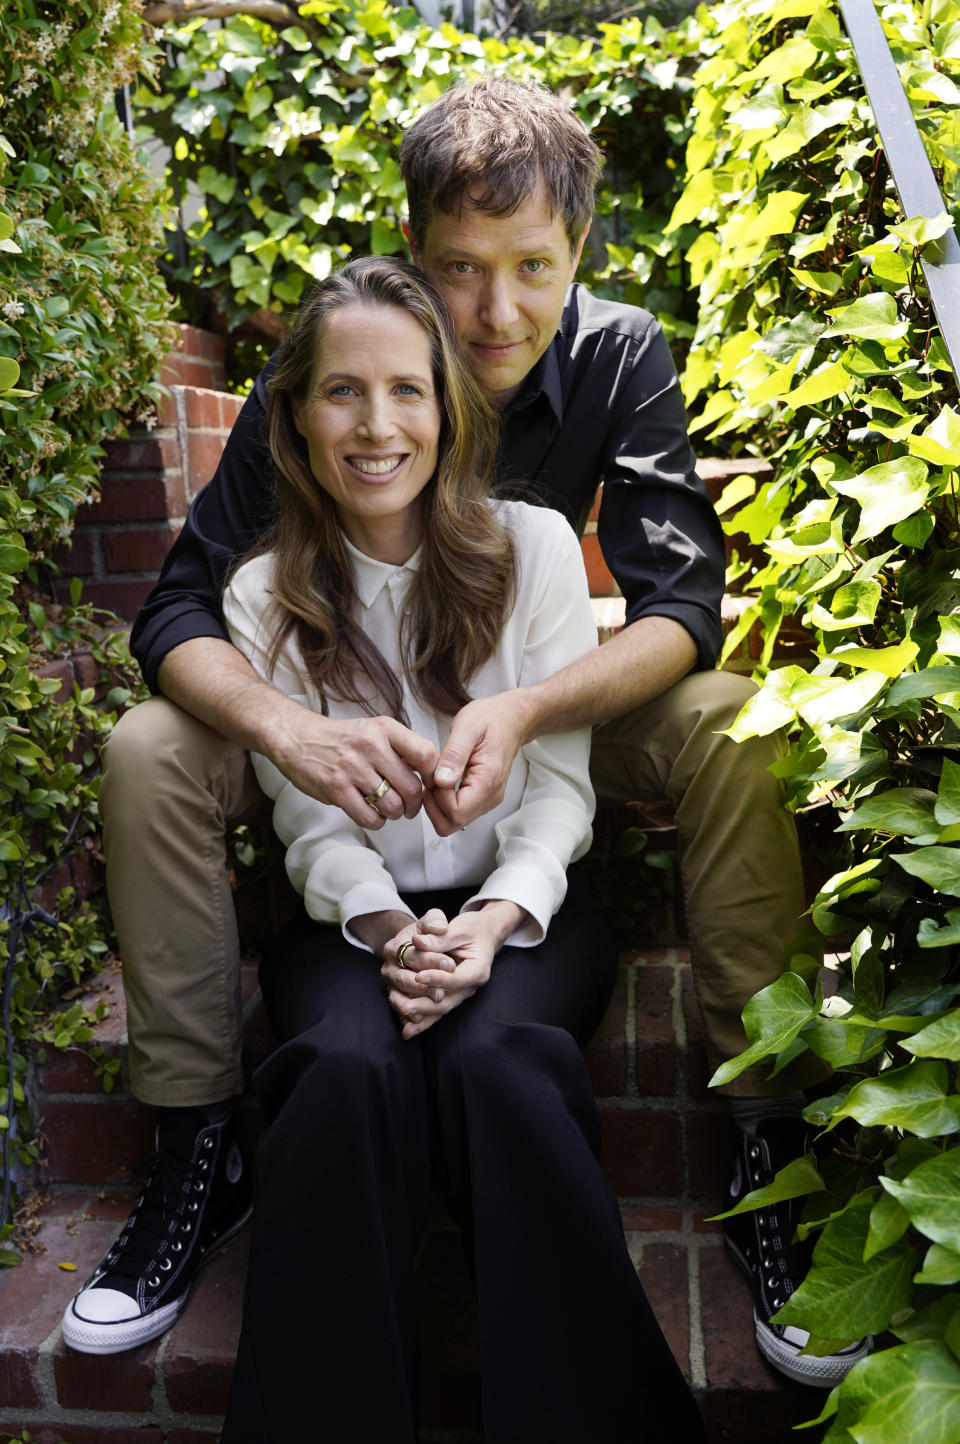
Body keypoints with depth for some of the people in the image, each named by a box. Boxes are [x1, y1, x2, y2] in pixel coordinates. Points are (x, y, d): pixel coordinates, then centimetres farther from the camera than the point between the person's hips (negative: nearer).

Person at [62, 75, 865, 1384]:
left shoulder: (622, 357, -14)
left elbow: (682, 604, -20)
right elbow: (182, 604, -20)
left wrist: (524, 711, -40)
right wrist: (288, 727, -42)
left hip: (553, 703, 0)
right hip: (353, 719, 1)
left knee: (738, 733, -27)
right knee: (147, 753, -23)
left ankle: (769, 1140, -16)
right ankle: (198, 1143, -9)